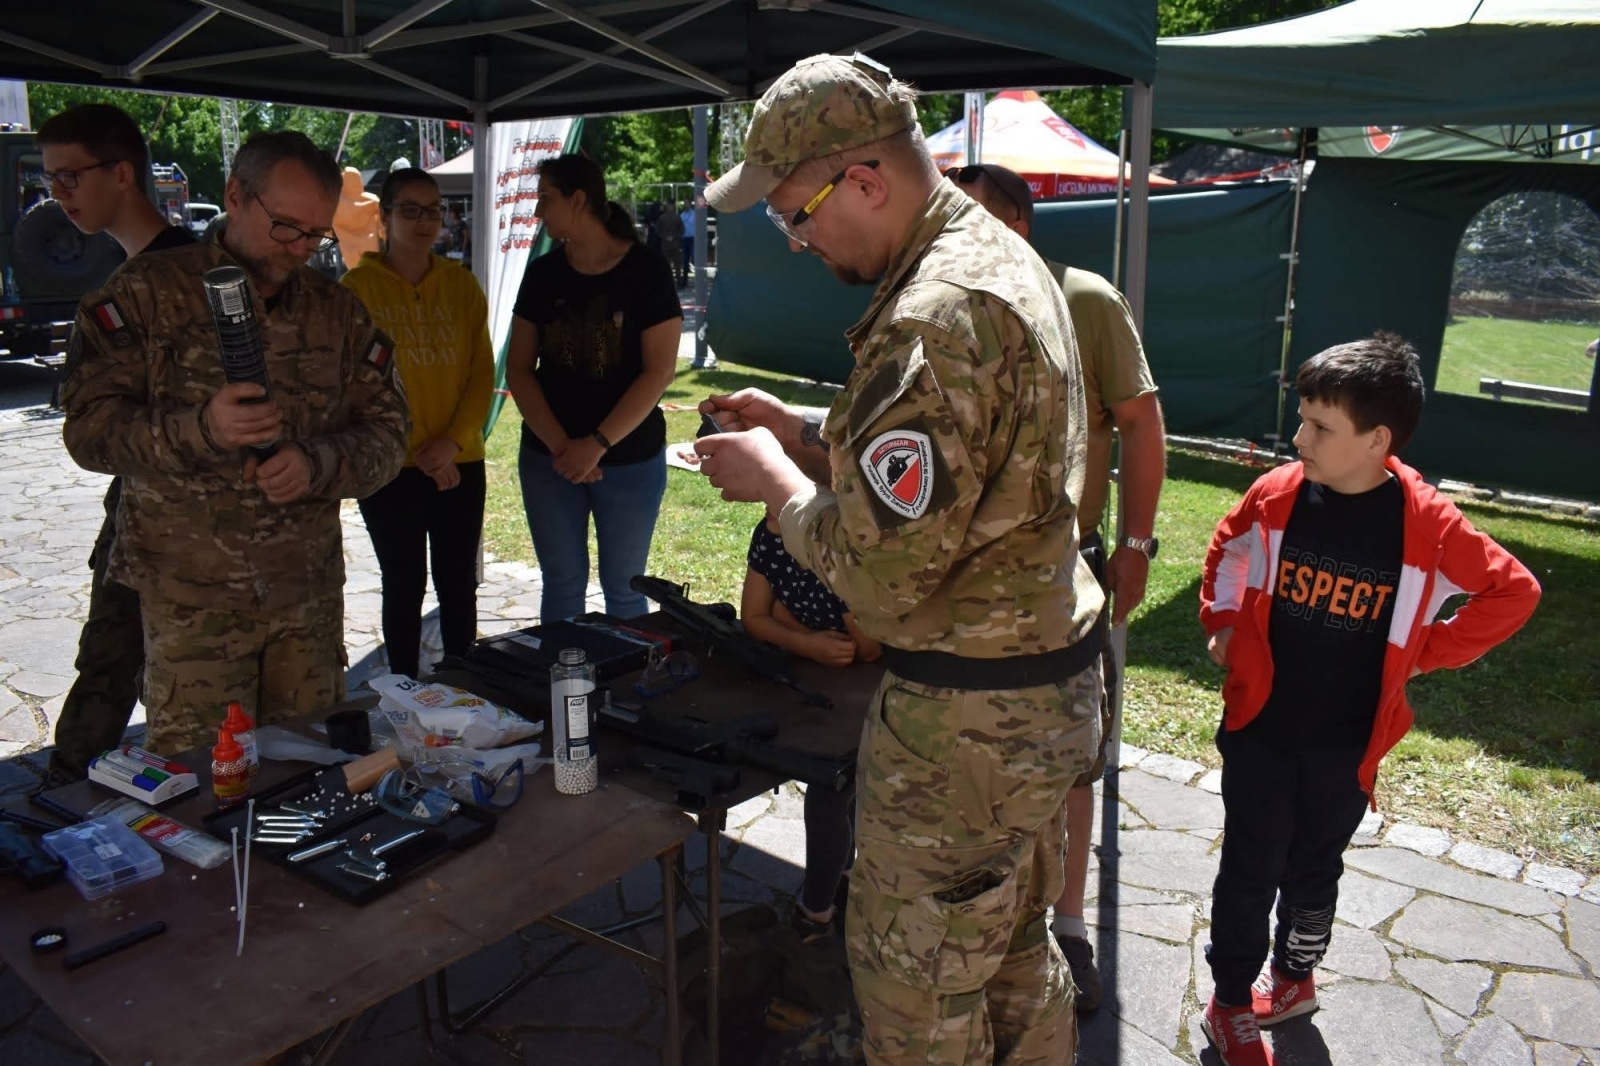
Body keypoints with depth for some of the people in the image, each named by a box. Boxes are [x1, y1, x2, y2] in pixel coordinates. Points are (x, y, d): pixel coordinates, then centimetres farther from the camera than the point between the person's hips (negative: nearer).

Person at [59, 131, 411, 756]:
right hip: (191, 593, -3)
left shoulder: (339, 312, 9)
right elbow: (89, 427, -7)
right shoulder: (147, 293, -1)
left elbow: (387, 431, 4)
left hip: (311, 588, 3)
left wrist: (317, 464, -16)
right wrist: (199, 428, -25)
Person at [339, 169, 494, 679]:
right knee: (404, 588, 8)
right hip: (391, 467, -2)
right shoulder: (358, 286, -3)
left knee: (459, 586, 10)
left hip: (461, 464, 3)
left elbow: (482, 371, 2)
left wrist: (453, 441, -11)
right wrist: (415, 450, -12)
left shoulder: (461, 284, 5)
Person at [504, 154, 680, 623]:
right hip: (548, 457, 3)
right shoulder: (542, 273, 4)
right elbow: (518, 368, 2)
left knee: (623, 587, 8)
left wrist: (597, 444, -17)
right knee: (562, 583, 10)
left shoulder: (647, 271, -7)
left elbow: (659, 371, -12)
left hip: (631, 458, -3)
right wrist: (559, 444, -11)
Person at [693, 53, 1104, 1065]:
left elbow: (882, 571, -27)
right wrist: (803, 430, 8)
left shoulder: (937, 317, -26)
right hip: (1052, 678, 10)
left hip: (966, 714, -10)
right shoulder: (1001, 253, 8)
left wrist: (778, 481, -10)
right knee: (1016, 949, 26)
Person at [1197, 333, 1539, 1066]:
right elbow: (1226, 553, 11)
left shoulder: (1426, 523, -15)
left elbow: (1515, 590, -2)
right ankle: (1231, 1004, 25)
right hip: (1259, 726, 0)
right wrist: (1221, 625, 3)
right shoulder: (1277, 495, -10)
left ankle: (1294, 977, 43)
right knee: (1250, 870, 7)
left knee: (1314, 871, 19)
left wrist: (1428, 652, -3)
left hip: (1346, 745, 0)